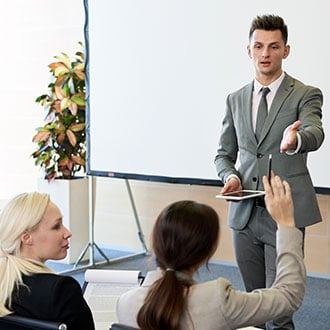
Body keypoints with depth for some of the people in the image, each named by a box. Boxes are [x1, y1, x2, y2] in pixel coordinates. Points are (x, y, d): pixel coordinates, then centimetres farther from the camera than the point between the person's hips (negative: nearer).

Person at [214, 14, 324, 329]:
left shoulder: (306, 95, -2)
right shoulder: (235, 100, 12)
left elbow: (315, 134, -22)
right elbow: (224, 154, 18)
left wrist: (294, 139, -46)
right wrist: (231, 176, -5)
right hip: (245, 213, 4)